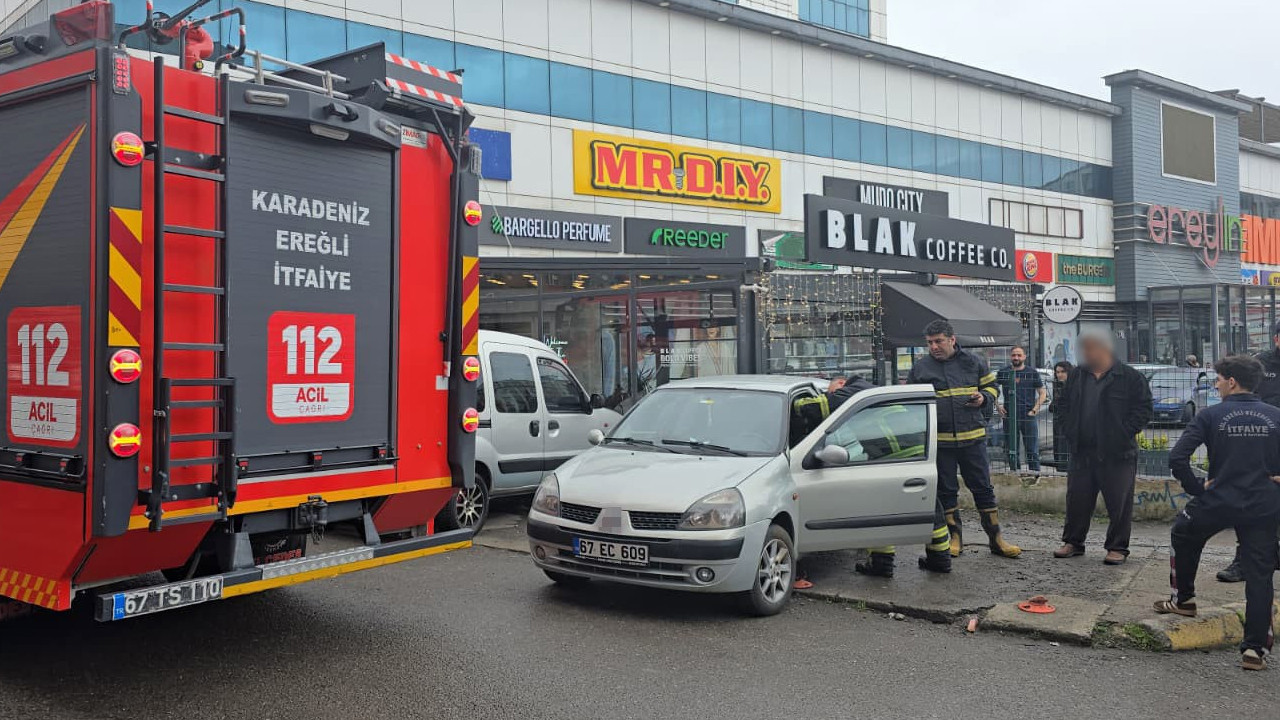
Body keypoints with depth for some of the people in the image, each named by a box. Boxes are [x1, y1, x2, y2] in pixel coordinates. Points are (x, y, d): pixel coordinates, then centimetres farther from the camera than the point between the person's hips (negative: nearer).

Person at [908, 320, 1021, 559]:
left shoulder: (974, 362, 5)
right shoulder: (920, 368, 4)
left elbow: (992, 387, 14)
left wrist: (983, 398, -6)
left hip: (973, 438, 0)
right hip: (939, 441, 0)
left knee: (983, 487, 5)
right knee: (946, 490, 7)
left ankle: (996, 538, 14)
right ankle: (954, 537, 20)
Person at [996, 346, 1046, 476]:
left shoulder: (1032, 373, 3)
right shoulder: (1003, 372, 5)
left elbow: (1042, 393, 7)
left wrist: (1035, 409, -4)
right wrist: (997, 405, 3)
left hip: (1028, 416, -1)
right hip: (1009, 417, 1)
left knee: (1032, 450, -3)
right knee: (1012, 450, 8)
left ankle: (1035, 475, 3)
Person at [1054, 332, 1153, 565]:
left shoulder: (1130, 377, -5)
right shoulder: (1077, 376, 10)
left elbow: (1144, 410, -6)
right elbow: (1065, 406, 19)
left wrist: (1123, 434, -12)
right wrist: (1070, 432, 7)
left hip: (1117, 453, -5)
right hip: (1081, 451, 5)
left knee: (1118, 502, 2)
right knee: (1077, 499, 10)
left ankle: (1117, 548, 13)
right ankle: (1073, 542, 23)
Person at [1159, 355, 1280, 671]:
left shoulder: (1211, 415, -6)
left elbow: (1177, 458, -14)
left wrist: (1196, 488, -2)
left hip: (1218, 501, -2)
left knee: (1183, 536, 27)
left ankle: (1183, 599, 36)